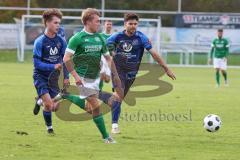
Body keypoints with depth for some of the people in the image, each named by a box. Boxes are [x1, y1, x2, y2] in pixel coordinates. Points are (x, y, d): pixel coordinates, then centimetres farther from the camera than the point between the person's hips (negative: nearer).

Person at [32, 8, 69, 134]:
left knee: (55, 107, 0)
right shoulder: (40, 42, -17)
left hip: (53, 78, 5)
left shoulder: (60, 41, -3)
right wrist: (54, 66, -27)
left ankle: (40, 101, 34)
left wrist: (66, 77, 0)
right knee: (49, 104, -18)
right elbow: (37, 63, -19)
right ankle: (49, 127, 14)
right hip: (41, 76, -5)